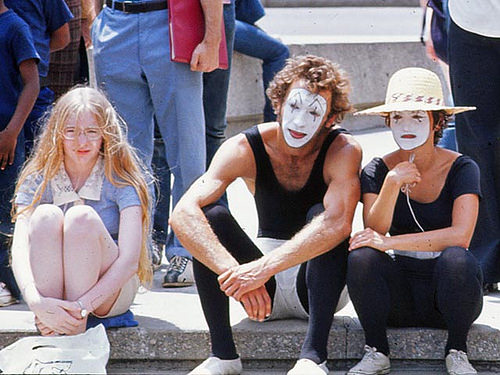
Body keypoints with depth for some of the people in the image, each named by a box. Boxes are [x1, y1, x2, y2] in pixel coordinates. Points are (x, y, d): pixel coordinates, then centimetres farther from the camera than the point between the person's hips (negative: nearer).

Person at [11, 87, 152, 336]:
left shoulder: (122, 180, -9)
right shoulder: (38, 180, -3)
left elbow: (130, 259, -20)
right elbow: (19, 249, -18)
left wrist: (81, 307, -33)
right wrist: (37, 302, -39)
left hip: (110, 292, -2)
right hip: (48, 287, 2)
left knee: (82, 217, -28)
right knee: (45, 216, -26)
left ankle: (76, 337, -33)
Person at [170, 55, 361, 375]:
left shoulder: (343, 151, -17)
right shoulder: (246, 148, -13)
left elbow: (338, 223, -37)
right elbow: (183, 214, -27)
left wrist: (262, 268, -46)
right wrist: (235, 274, -42)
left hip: (320, 286, -2)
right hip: (264, 291, 2)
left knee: (320, 214, -29)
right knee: (209, 216, -21)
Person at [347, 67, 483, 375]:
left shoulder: (461, 168, -8)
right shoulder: (378, 171, -2)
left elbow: (461, 235, -22)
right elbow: (374, 231, -15)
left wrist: (389, 242, -27)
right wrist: (392, 183, -31)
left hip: (448, 290, -1)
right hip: (400, 294, 2)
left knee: (456, 259, -34)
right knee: (362, 257, -27)